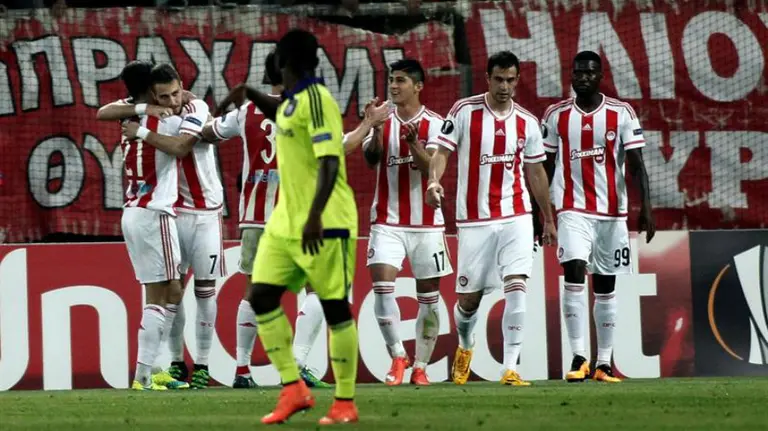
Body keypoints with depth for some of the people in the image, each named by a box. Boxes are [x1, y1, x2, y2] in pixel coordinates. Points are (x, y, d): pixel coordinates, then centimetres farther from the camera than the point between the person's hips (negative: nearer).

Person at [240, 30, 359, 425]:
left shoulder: (316, 100, -14)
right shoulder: (292, 101, 12)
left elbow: (330, 161, -23)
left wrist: (315, 216, -31)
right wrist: (250, 94, 30)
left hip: (324, 223, -9)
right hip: (286, 221, 9)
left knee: (334, 306, -3)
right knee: (262, 296, 1)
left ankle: (345, 403, 4)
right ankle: (293, 389, 5)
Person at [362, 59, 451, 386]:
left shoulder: (433, 124, -2)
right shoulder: (383, 122, 6)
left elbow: (431, 168, -13)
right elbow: (370, 157, -9)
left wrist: (413, 143, -31)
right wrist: (376, 129, -28)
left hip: (426, 222, -1)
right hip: (387, 221, 1)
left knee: (428, 295, 3)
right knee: (382, 285, -15)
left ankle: (420, 366, 12)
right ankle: (398, 356, -2)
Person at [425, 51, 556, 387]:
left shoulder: (527, 123, 6)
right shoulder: (464, 111, -3)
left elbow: (535, 172, 15)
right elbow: (442, 151, -6)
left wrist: (548, 220, 19)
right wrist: (433, 180, -27)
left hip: (516, 217, 1)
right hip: (474, 218, -1)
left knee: (516, 286, -16)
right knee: (468, 298, 5)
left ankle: (510, 368, -15)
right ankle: (465, 347, 38)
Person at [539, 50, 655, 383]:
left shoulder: (621, 114, 0)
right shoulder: (556, 116, 3)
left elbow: (636, 164, -3)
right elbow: (545, 167, 9)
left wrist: (646, 206, -14)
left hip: (612, 212, 1)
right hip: (573, 211, -1)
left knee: (606, 288, 7)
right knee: (574, 276, -19)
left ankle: (604, 364, 14)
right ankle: (578, 357, -18)